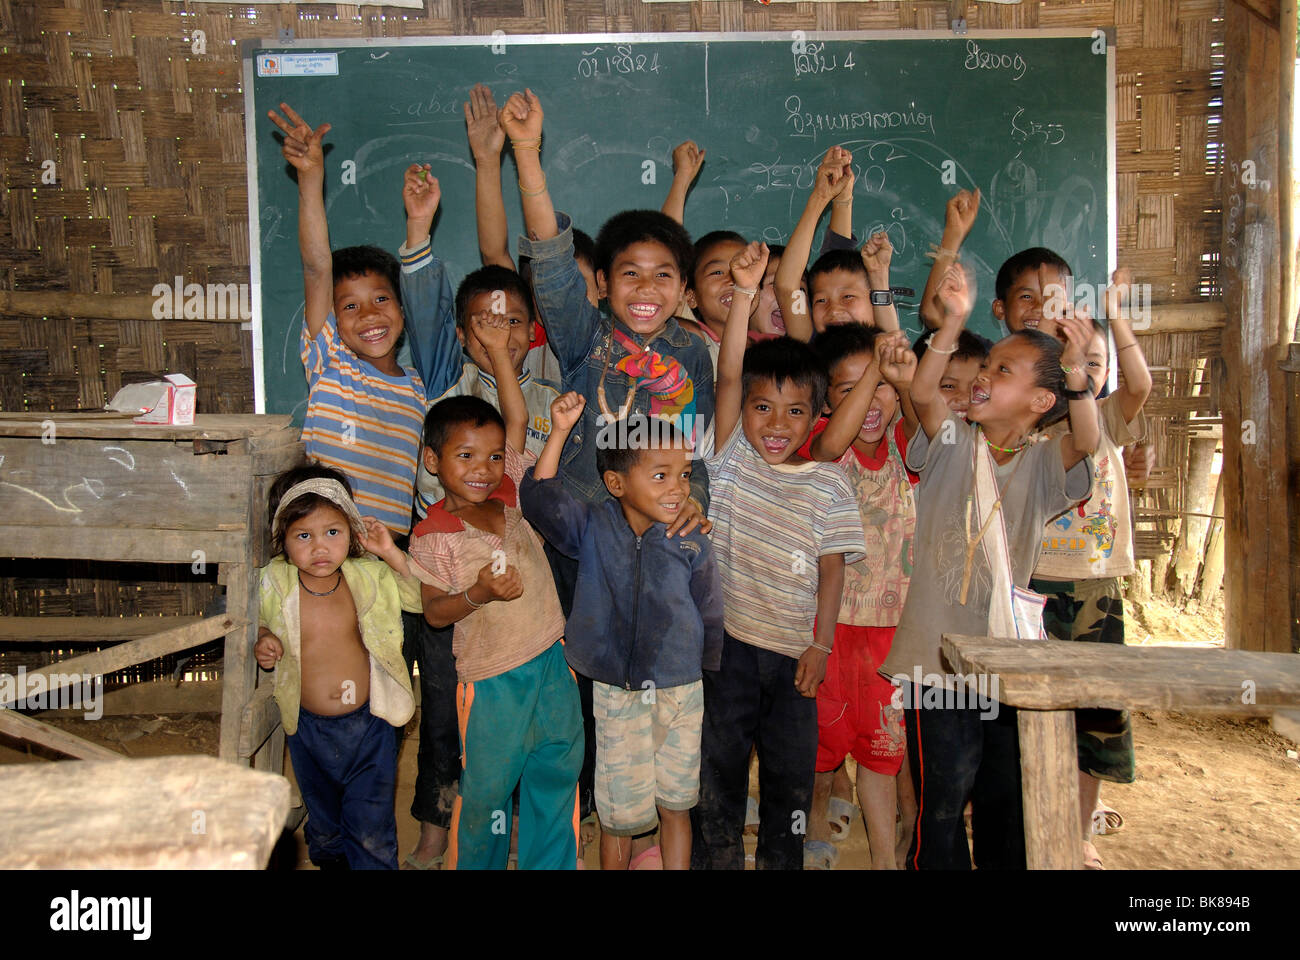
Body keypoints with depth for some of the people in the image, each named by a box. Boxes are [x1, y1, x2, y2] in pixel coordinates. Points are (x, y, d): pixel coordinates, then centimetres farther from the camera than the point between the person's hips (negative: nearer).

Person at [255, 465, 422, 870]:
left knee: (372, 835, 3)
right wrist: (262, 643, -15)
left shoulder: (369, 576, -11)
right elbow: (261, 624, 8)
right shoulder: (274, 584, -11)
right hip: (308, 728, 2)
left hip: (368, 726, -1)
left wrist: (392, 554, -20)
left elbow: (423, 598, -7)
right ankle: (329, 861, 51)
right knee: (323, 826, 24)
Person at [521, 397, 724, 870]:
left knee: (676, 805, 14)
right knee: (620, 812, 11)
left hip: (682, 693, 1)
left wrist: (707, 681, 7)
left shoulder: (693, 545, -7)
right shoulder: (593, 528, -6)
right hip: (616, 694, 0)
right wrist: (560, 431, -21)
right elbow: (540, 498, -16)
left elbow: (710, 618, 2)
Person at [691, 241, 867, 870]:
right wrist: (745, 291, -18)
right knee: (718, 770, 9)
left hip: (794, 648, 1)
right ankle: (715, 859, 25)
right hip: (728, 639, -1)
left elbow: (832, 565, 1)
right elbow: (728, 373, -11)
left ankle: (782, 859, 31)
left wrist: (822, 642, -6)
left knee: (791, 774, 13)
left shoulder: (828, 484, 0)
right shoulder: (731, 459, -2)